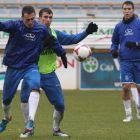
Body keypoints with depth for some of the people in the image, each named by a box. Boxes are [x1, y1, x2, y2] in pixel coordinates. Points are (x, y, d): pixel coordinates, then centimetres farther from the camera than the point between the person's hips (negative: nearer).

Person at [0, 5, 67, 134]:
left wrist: (62, 54, 24)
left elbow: (53, 42, 15)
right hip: (13, 66, 0)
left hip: (31, 66, 0)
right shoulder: (15, 26, -10)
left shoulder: (41, 29, -2)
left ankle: (31, 120, -35)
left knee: (34, 85, -31)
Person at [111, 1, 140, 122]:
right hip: (125, 61, 2)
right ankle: (128, 114, 2)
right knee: (126, 87, -9)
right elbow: (115, 41, 21)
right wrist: (113, 50, 2)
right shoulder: (119, 26, 9)